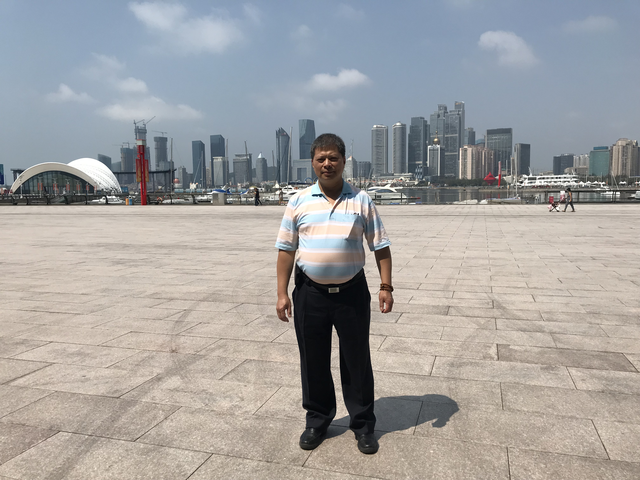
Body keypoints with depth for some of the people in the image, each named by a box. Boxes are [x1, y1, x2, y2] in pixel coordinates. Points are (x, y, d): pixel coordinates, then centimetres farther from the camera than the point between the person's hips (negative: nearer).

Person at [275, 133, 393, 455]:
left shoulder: (361, 201, 1)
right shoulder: (299, 202, 2)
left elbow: (380, 247, 3)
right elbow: (286, 249, 3)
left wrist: (386, 287, -5)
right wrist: (282, 293, -2)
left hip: (352, 292, -1)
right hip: (310, 293, 1)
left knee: (357, 360, 10)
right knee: (313, 361, 13)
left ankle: (363, 425, 28)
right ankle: (317, 421, 33)